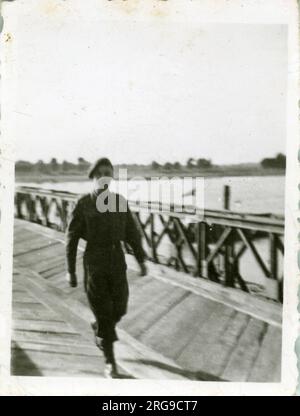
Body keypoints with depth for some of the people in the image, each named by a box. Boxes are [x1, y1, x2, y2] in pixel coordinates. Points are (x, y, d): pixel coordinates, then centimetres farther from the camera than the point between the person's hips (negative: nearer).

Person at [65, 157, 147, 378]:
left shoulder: (120, 201, 2)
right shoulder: (83, 204, -7)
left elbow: (132, 233, 4)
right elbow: (72, 239, -3)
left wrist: (142, 260, -3)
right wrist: (71, 271, -2)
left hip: (117, 260, 3)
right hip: (94, 262, -3)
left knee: (119, 308, 10)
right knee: (103, 312, -2)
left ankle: (99, 328, 45)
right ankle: (110, 362, 17)